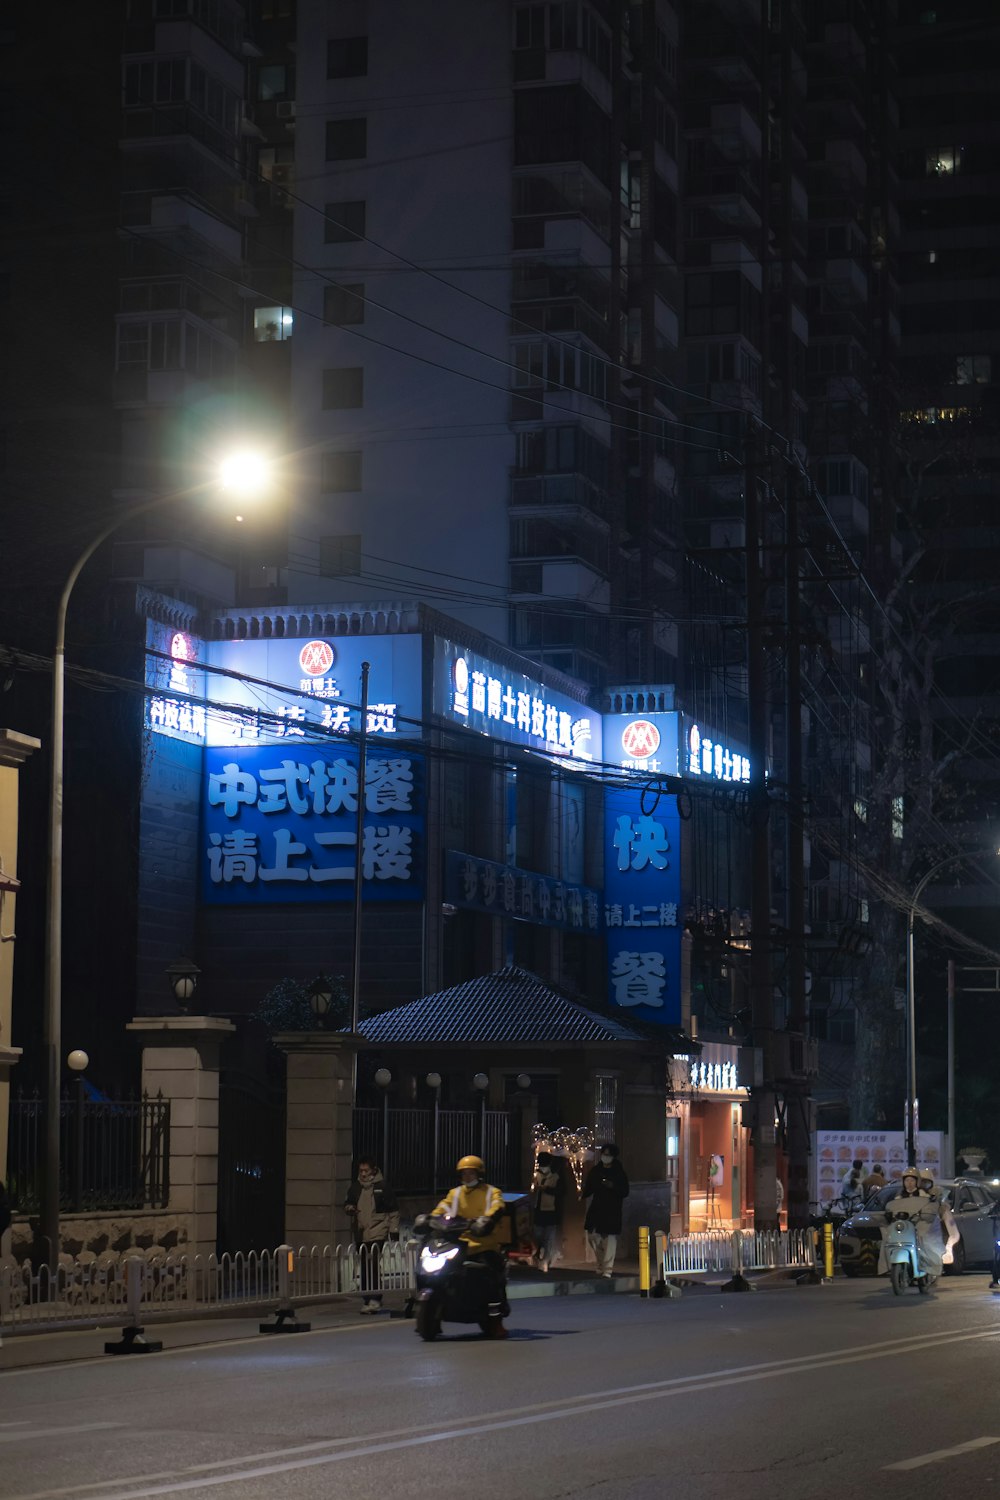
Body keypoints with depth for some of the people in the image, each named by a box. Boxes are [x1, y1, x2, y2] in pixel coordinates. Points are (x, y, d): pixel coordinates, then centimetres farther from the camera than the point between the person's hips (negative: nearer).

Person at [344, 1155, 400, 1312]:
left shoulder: (382, 1186, -2)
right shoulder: (355, 1187, 10)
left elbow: (393, 1210, 2)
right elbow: (348, 1203, 24)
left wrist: (394, 1230, -3)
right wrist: (349, 1208, 0)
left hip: (378, 1233, -6)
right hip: (361, 1233, 6)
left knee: (374, 1266, -17)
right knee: (364, 1268, 9)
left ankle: (375, 1300, -20)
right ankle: (368, 1300, 17)